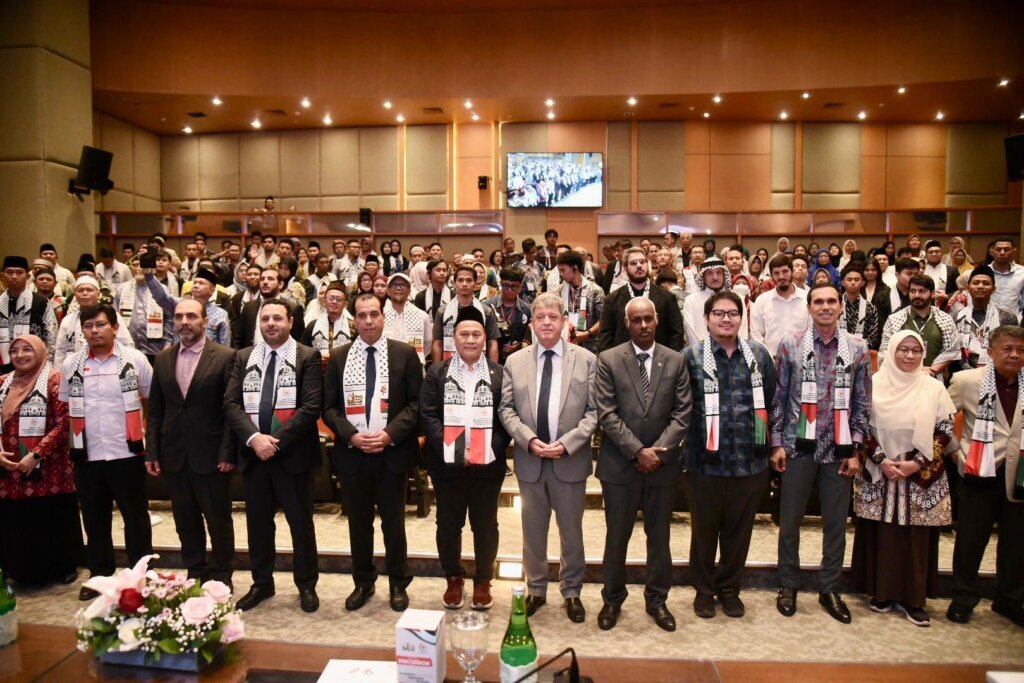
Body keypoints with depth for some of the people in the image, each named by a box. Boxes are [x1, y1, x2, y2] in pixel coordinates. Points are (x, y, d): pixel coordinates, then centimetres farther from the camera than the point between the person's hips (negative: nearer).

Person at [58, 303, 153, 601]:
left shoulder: (135, 359, -3)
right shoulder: (70, 365, 4)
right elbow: (66, 409, 14)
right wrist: (71, 443, 9)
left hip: (127, 454, -3)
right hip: (86, 457, 3)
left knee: (135, 517, 7)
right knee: (94, 520, 14)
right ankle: (99, 575, 29)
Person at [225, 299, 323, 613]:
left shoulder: (307, 357, -4)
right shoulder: (243, 357, 8)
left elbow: (312, 407, -12)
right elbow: (231, 404, 0)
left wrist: (277, 441, -17)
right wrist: (254, 438, -15)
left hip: (292, 453, -4)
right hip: (253, 452, 4)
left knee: (301, 522, 6)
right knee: (257, 521, 14)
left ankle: (306, 585, 22)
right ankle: (261, 583, 31)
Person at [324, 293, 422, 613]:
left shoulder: (405, 353, -1)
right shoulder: (338, 357, 6)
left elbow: (417, 402, -3)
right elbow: (329, 407, 5)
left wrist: (390, 434, -15)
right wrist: (351, 436, -11)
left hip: (393, 452, -2)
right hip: (351, 452, 2)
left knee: (393, 521, 9)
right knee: (358, 522, 13)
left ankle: (398, 584, 24)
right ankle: (363, 582, 29)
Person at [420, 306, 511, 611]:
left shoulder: (499, 374, 1)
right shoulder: (437, 372, 2)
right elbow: (427, 415, -5)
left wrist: (489, 451, -14)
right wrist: (455, 450, -15)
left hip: (488, 465, 0)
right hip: (447, 464, 1)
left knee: (485, 525, 11)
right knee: (448, 524, 12)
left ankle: (483, 581, 29)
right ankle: (454, 579, 31)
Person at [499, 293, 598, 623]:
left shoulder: (586, 359, -1)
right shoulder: (515, 362, 4)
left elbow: (594, 411, -5)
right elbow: (507, 409, 2)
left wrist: (567, 443, -15)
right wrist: (529, 440, -13)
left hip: (570, 460, -1)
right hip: (529, 460, 2)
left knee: (571, 531, 11)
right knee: (533, 530, 14)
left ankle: (571, 592, 29)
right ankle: (535, 590, 31)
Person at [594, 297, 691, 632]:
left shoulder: (675, 361, 4)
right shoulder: (608, 360, -3)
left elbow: (682, 413, 0)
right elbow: (607, 414, -8)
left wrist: (659, 451, -11)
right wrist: (638, 451, -14)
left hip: (663, 464, 2)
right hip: (620, 463, -2)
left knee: (659, 536, 13)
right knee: (617, 536, 9)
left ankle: (657, 599, 31)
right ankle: (612, 599, 27)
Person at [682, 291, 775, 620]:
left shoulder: (759, 354, 5)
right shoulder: (691, 356, -6)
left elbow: (772, 401, 11)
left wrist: (774, 444, 10)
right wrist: (686, 441, -1)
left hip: (750, 462, 3)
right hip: (704, 461, -2)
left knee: (739, 530, 15)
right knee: (704, 529, 13)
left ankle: (729, 587, 35)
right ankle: (704, 589, 31)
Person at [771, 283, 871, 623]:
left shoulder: (858, 348, 2)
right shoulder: (790, 345, -1)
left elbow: (862, 403, 4)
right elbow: (779, 397, 1)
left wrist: (855, 450, 0)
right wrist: (776, 443, -2)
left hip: (839, 450, 1)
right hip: (798, 447, -1)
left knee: (836, 523, 10)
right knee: (790, 520, 9)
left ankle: (829, 588, 27)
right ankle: (788, 585, 25)